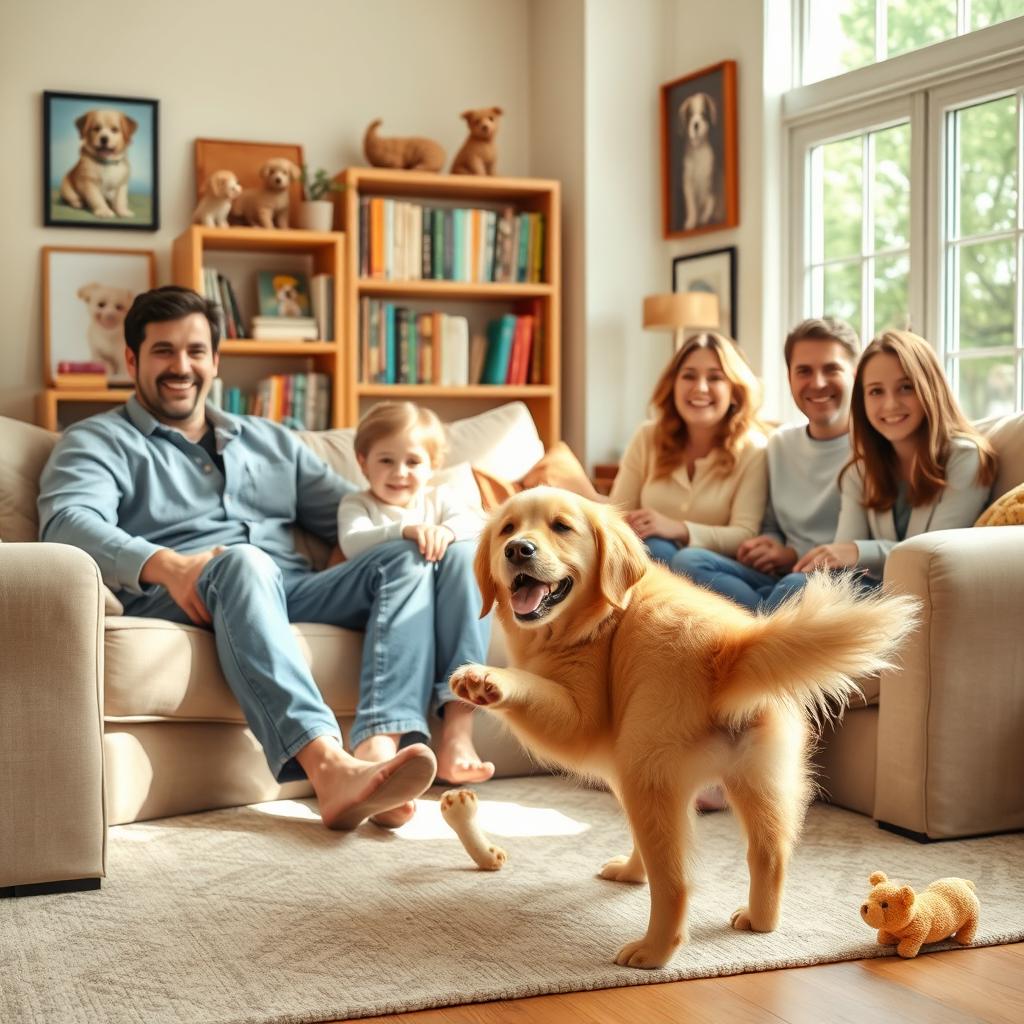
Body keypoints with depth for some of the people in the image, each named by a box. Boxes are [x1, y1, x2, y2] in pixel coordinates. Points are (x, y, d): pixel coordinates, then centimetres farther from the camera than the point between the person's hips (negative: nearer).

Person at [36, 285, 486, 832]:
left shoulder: (269, 440, 30)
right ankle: (328, 766, -56)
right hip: (177, 601, -5)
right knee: (245, 562, -37)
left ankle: (379, 749, -41)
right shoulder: (98, 441, 14)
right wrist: (164, 565, -28)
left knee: (408, 558, -19)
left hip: (294, 594, 5)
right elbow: (67, 521, -7)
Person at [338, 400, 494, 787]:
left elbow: (476, 525, 0)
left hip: (446, 606, 3)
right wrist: (404, 531, -26)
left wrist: (446, 531, -22)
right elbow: (353, 543, -9)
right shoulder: (356, 504, 15)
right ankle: (382, 738, -55)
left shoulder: (438, 498, 22)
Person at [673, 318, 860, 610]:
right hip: (781, 581, 6)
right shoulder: (779, 444, 16)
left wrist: (797, 555, -8)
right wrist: (768, 546, -1)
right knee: (690, 560, -17)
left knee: (799, 585, -39)